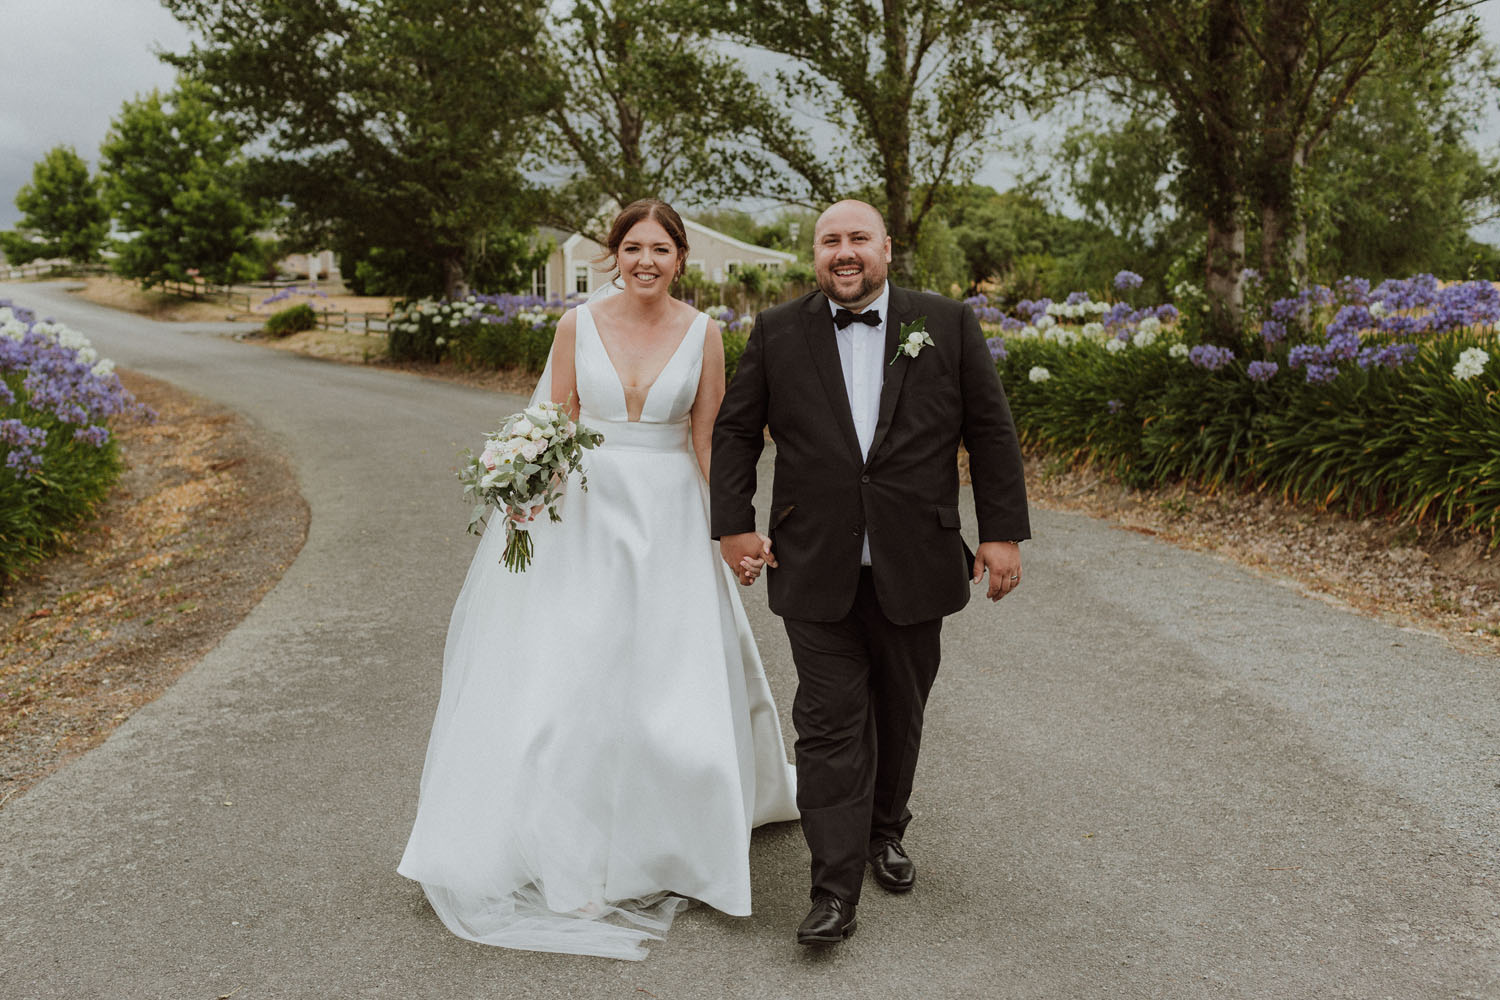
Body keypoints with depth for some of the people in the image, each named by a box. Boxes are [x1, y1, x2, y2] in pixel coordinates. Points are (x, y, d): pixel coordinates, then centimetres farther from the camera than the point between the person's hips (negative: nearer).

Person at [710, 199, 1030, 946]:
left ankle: (884, 833, 39)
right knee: (830, 723, -1)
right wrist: (733, 524, -2)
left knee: (899, 715, 16)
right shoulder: (777, 332, 3)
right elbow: (735, 430, 7)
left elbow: (990, 432, 3)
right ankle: (834, 890, 5)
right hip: (815, 570, -1)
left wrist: (1003, 531, -1)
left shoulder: (948, 324, 2)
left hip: (912, 567, 1)